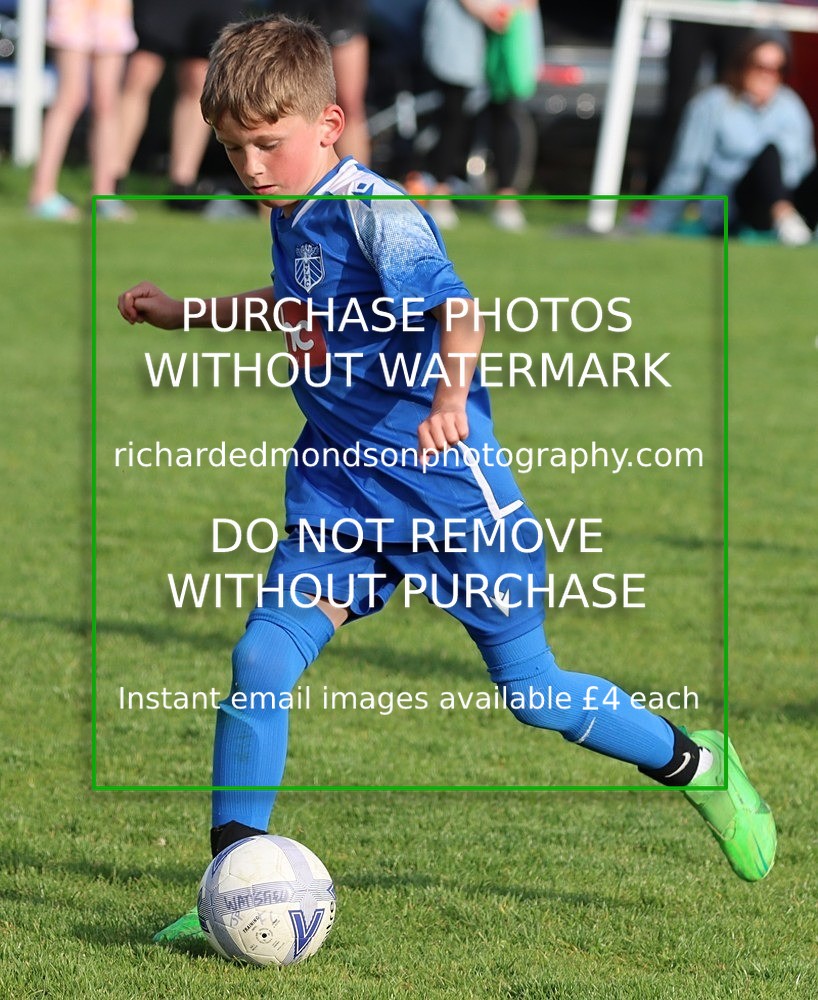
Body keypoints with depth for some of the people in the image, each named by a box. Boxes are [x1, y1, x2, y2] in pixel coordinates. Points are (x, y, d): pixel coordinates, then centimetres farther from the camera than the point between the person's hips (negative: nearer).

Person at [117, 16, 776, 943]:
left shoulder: (373, 211, -20)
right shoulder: (293, 217, 6)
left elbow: (456, 311, -33)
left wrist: (452, 396, -53)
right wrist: (183, 312, 29)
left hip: (448, 491, -7)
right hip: (339, 494, 7)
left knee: (531, 691, 4)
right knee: (261, 659, -12)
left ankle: (696, 766, 29)